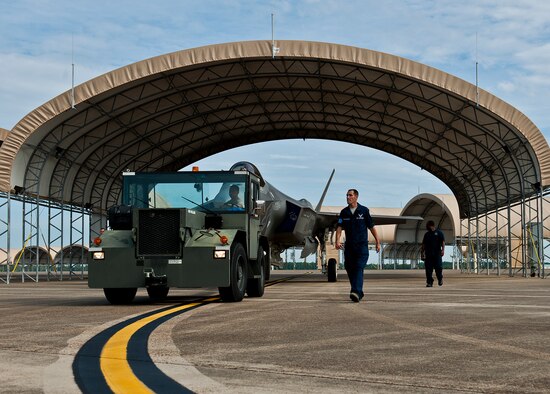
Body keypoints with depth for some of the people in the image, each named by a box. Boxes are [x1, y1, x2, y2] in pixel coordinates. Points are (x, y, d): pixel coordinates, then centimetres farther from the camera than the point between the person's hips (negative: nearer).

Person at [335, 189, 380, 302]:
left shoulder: (364, 211, 1)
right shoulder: (344, 212, 8)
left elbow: (371, 227, 6)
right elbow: (339, 227, 1)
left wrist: (377, 242, 7)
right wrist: (337, 240, -15)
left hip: (362, 245, -4)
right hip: (349, 245, 4)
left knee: (358, 268, -17)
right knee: (349, 269, 6)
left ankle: (356, 292, -29)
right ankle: (359, 292, 22)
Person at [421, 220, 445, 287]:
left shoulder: (439, 232, 7)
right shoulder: (426, 234, 19)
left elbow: (443, 242, -1)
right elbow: (423, 244, 21)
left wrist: (443, 249, -13)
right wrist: (422, 252, 14)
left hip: (437, 254, -4)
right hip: (428, 254, 4)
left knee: (438, 268, -6)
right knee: (428, 269, -1)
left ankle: (440, 279, 18)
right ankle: (429, 282, 3)